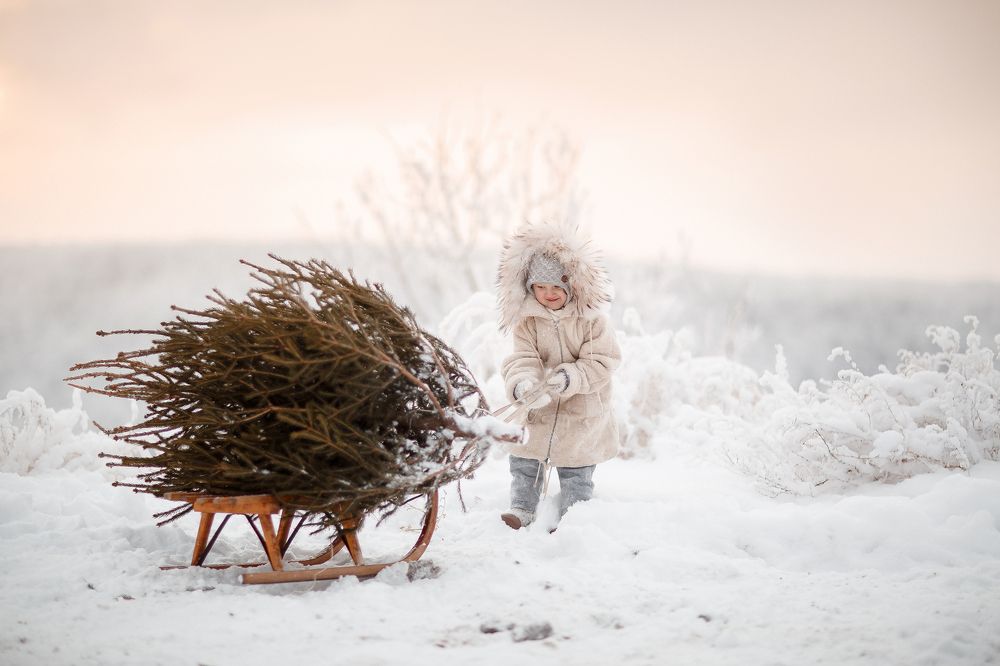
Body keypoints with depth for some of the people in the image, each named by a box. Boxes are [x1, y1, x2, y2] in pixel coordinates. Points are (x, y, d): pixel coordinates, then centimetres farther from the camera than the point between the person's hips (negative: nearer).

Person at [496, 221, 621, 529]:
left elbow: (602, 361, -15)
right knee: (524, 459, 5)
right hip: (539, 408, 2)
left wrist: (570, 378, -29)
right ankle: (522, 509, 19)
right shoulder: (527, 322, -5)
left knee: (576, 470, 5)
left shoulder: (591, 319, -12)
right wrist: (522, 383, -36)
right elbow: (522, 359, -13)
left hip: (583, 410, -2)